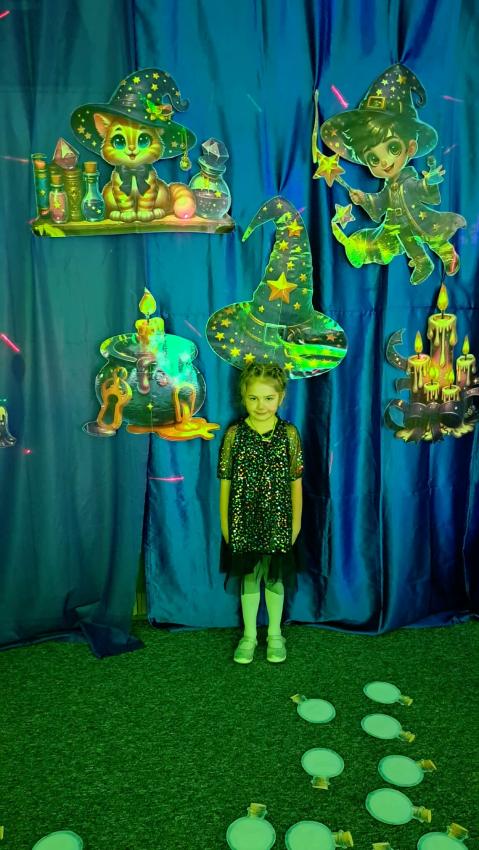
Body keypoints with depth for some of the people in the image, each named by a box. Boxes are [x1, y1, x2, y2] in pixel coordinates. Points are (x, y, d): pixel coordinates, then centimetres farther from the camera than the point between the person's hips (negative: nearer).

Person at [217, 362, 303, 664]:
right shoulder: (235, 433, -7)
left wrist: (296, 521, 0)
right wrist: (224, 522, -2)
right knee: (248, 577, 15)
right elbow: (225, 481, -3)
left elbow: (296, 482, -2)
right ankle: (249, 635, 34)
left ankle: (275, 634, 36)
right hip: (243, 520, 0)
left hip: (278, 521, 0)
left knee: (275, 578, 15)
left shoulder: (289, 433, -7)